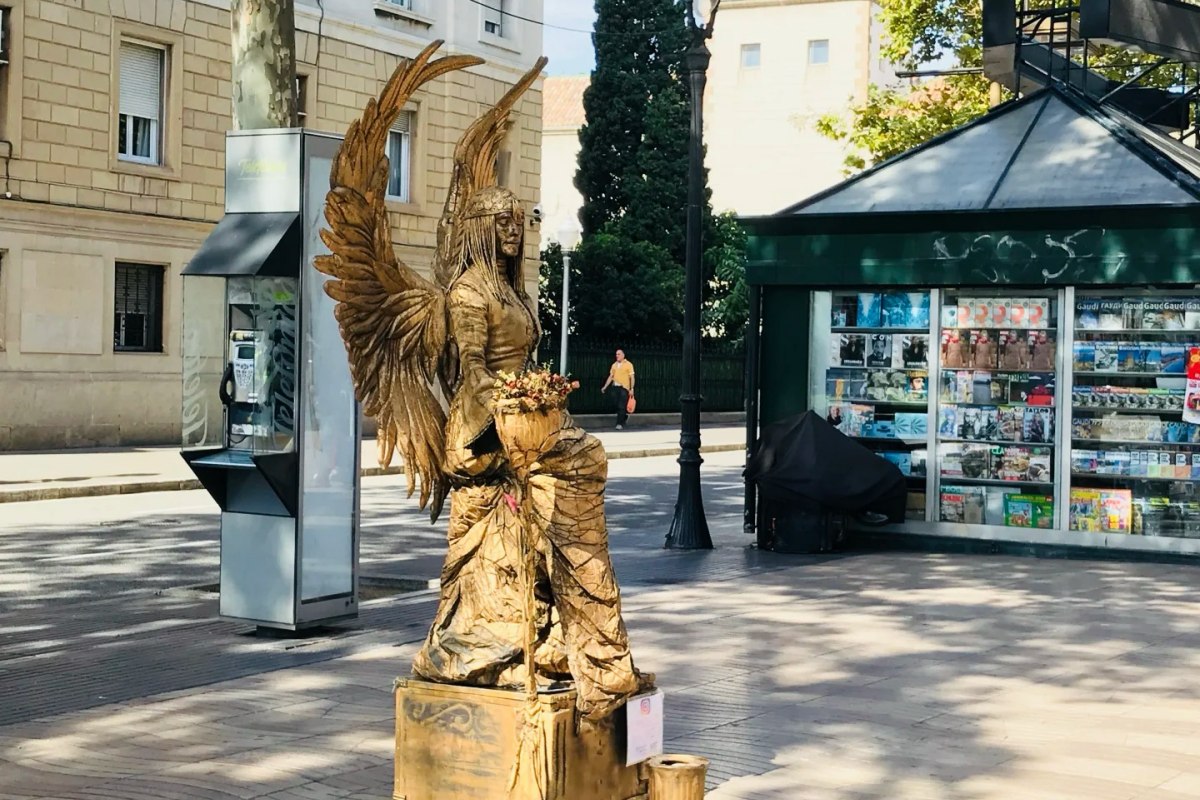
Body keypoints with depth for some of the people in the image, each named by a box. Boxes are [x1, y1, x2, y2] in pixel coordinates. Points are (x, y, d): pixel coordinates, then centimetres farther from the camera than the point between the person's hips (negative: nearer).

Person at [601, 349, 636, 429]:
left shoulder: (628, 364, -2)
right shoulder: (614, 365, 12)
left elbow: (632, 377, -4)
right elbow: (610, 377, 17)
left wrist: (632, 389, -10)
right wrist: (605, 387, 12)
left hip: (624, 387, -5)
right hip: (615, 387, 5)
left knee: (622, 407, -7)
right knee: (617, 406, 7)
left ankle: (620, 423, -3)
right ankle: (625, 416, 31)